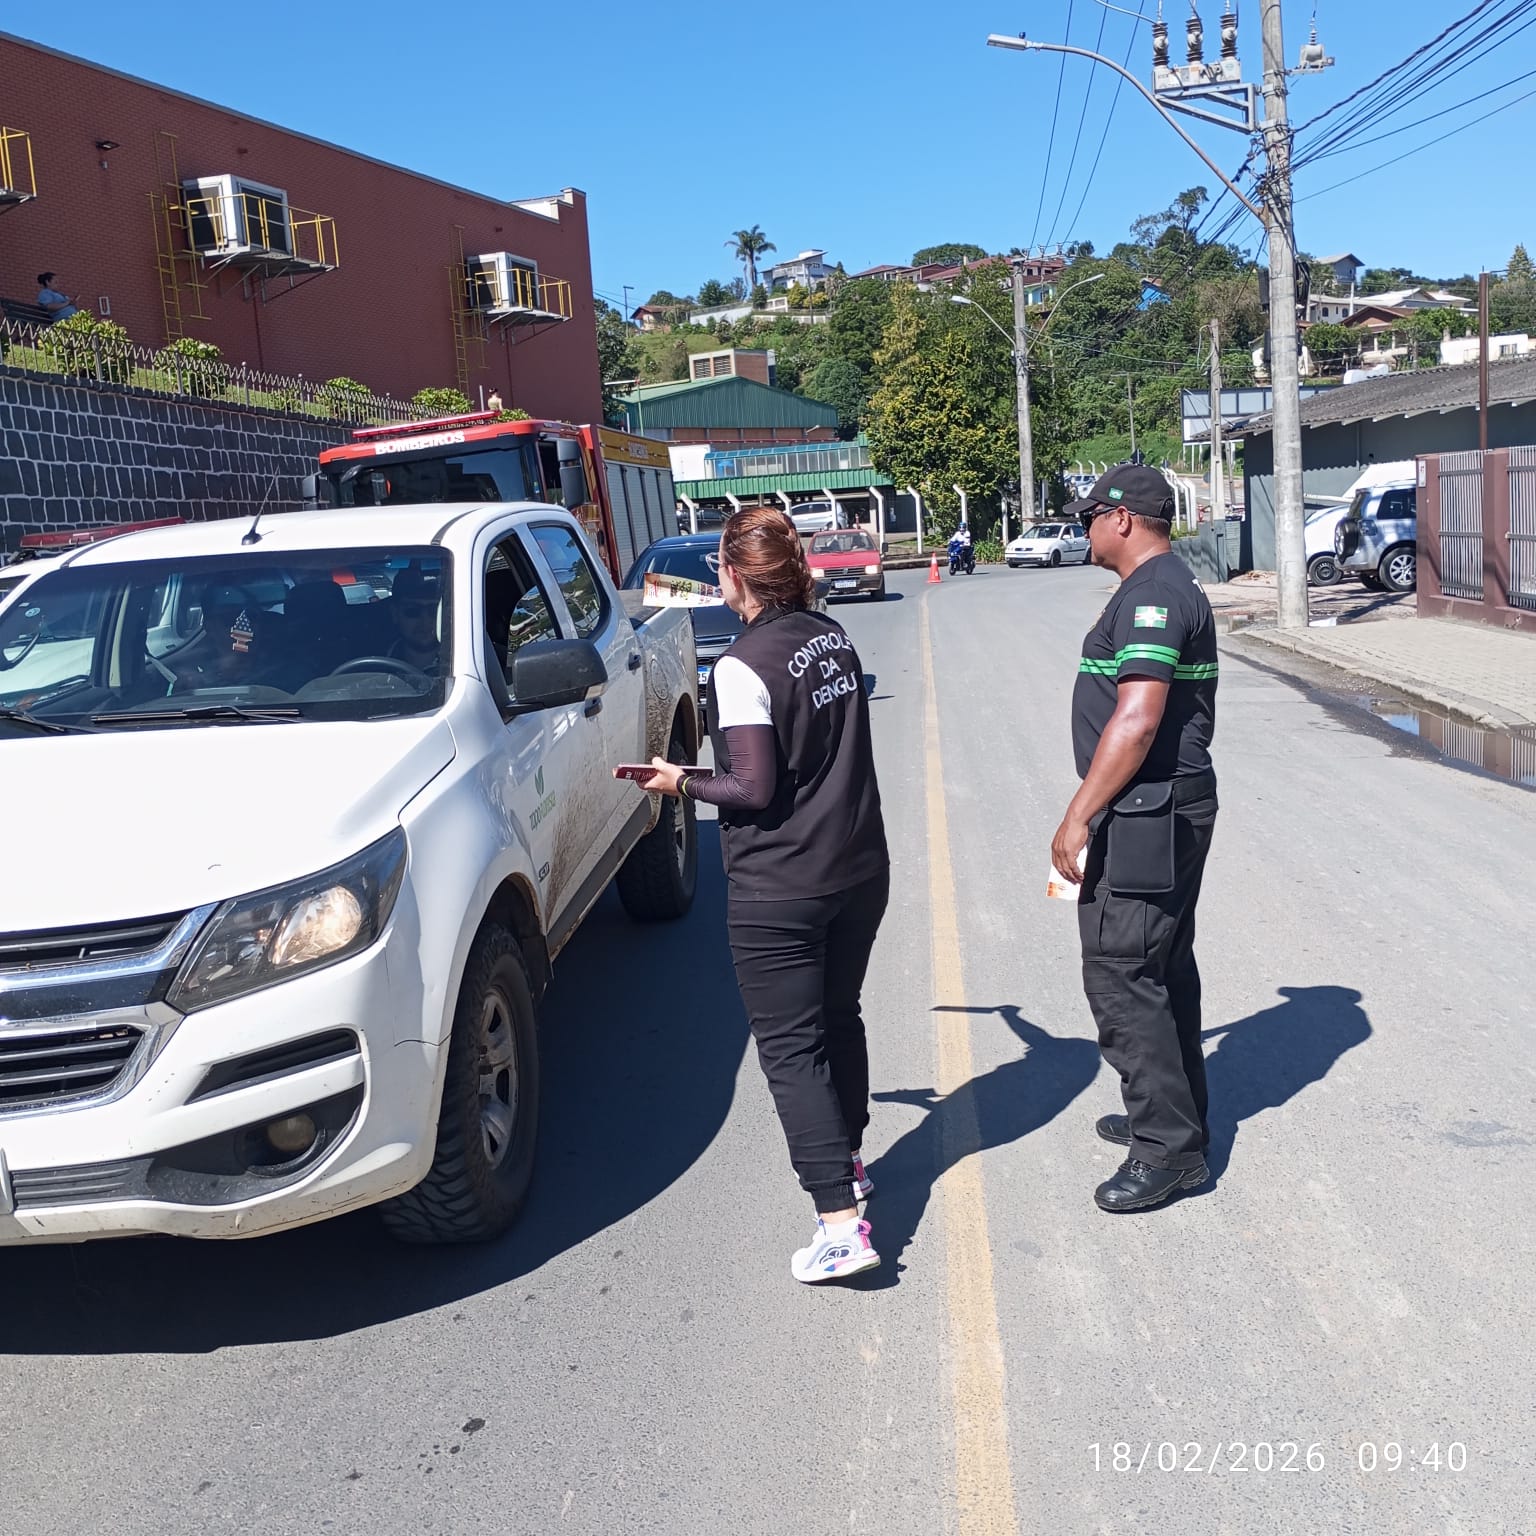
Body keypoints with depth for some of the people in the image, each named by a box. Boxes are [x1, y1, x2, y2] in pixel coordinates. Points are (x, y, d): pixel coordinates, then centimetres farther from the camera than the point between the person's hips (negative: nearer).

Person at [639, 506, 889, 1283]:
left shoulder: (743, 666, -18)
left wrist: (683, 781, -4)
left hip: (779, 890, -7)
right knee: (838, 1016, 23)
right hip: (860, 867, 8)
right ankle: (847, 1160, 41)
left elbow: (753, 790, -19)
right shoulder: (833, 637, 4)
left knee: (790, 1047, 0)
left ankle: (840, 1225, -3)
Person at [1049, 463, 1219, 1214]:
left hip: (1145, 814, -11)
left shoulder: (1150, 596, -18)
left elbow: (1137, 719, -27)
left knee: (1120, 976, -6)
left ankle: (1167, 1148, 1)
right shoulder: (1171, 587, 16)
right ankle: (1172, 1117, 31)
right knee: (1162, 970, 18)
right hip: (1176, 807, 11)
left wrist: (1078, 815, -24)